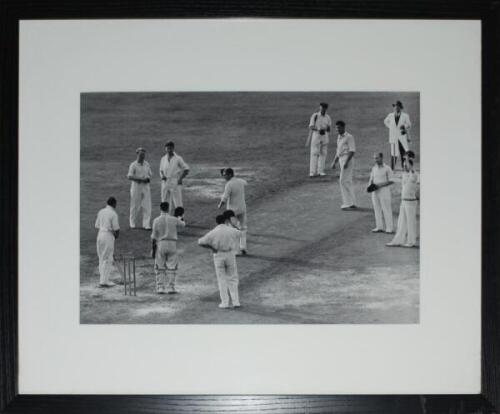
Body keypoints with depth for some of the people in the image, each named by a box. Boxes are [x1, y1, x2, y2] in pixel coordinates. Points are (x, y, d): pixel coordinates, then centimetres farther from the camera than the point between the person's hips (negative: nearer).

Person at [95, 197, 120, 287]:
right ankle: (104, 281, -2)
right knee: (107, 259, -1)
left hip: (100, 235, 7)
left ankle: (102, 279, 20)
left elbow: (97, 225, 11)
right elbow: (116, 229, -13)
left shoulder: (101, 211, 8)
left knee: (102, 258, 15)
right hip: (108, 236, -7)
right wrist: (117, 235, 10)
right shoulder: (113, 214, -12)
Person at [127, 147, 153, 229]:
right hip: (136, 186, -4)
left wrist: (148, 178, -7)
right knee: (135, 206, 4)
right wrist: (141, 179, -21)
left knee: (147, 206, -3)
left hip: (146, 186, 4)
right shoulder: (133, 165, -7)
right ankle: (134, 223, 18)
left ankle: (147, 224, -3)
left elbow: (150, 174, 17)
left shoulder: (147, 164, 8)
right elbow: (129, 176, -14)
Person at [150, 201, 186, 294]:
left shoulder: (156, 220, -5)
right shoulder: (174, 220, -2)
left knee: (160, 268, 8)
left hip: (160, 244, 0)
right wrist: (181, 218, 43)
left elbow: (153, 237, -3)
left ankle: (160, 288, 5)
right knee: (172, 267, 6)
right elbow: (183, 224, 20)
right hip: (172, 244, 0)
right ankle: (171, 288, 3)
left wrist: (153, 249, 6)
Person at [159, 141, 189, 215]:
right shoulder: (163, 158, 11)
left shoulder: (178, 158, -5)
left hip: (175, 183, -5)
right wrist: (162, 175, 1)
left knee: (178, 203, -8)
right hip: (165, 183, 5)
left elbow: (186, 169, -2)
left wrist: (180, 178, -10)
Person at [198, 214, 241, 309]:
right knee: (232, 279, 12)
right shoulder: (232, 230, -4)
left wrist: (211, 248, -1)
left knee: (222, 280, 8)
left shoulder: (213, 233, -8)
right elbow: (237, 234, 21)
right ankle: (236, 302, 7)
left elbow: (200, 242, -10)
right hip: (230, 255, 1)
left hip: (218, 255, -1)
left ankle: (225, 303, 7)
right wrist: (229, 225, 31)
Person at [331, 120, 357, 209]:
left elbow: (352, 151, -17)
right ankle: (352, 203, 14)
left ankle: (347, 203, -12)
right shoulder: (339, 138, 17)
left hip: (347, 160, -9)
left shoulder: (349, 137, -10)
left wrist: (346, 162, -24)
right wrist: (334, 162, 15)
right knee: (348, 182, 10)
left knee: (343, 181, -13)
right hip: (341, 160, 9)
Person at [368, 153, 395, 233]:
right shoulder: (374, 168, 10)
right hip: (375, 192, 6)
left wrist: (379, 185, -17)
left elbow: (391, 181, -10)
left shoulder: (387, 168, -8)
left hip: (384, 191, -6)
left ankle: (389, 228, 1)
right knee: (377, 209, 8)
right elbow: (371, 179, 18)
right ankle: (379, 227, 14)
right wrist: (369, 186, -5)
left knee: (386, 210, -3)